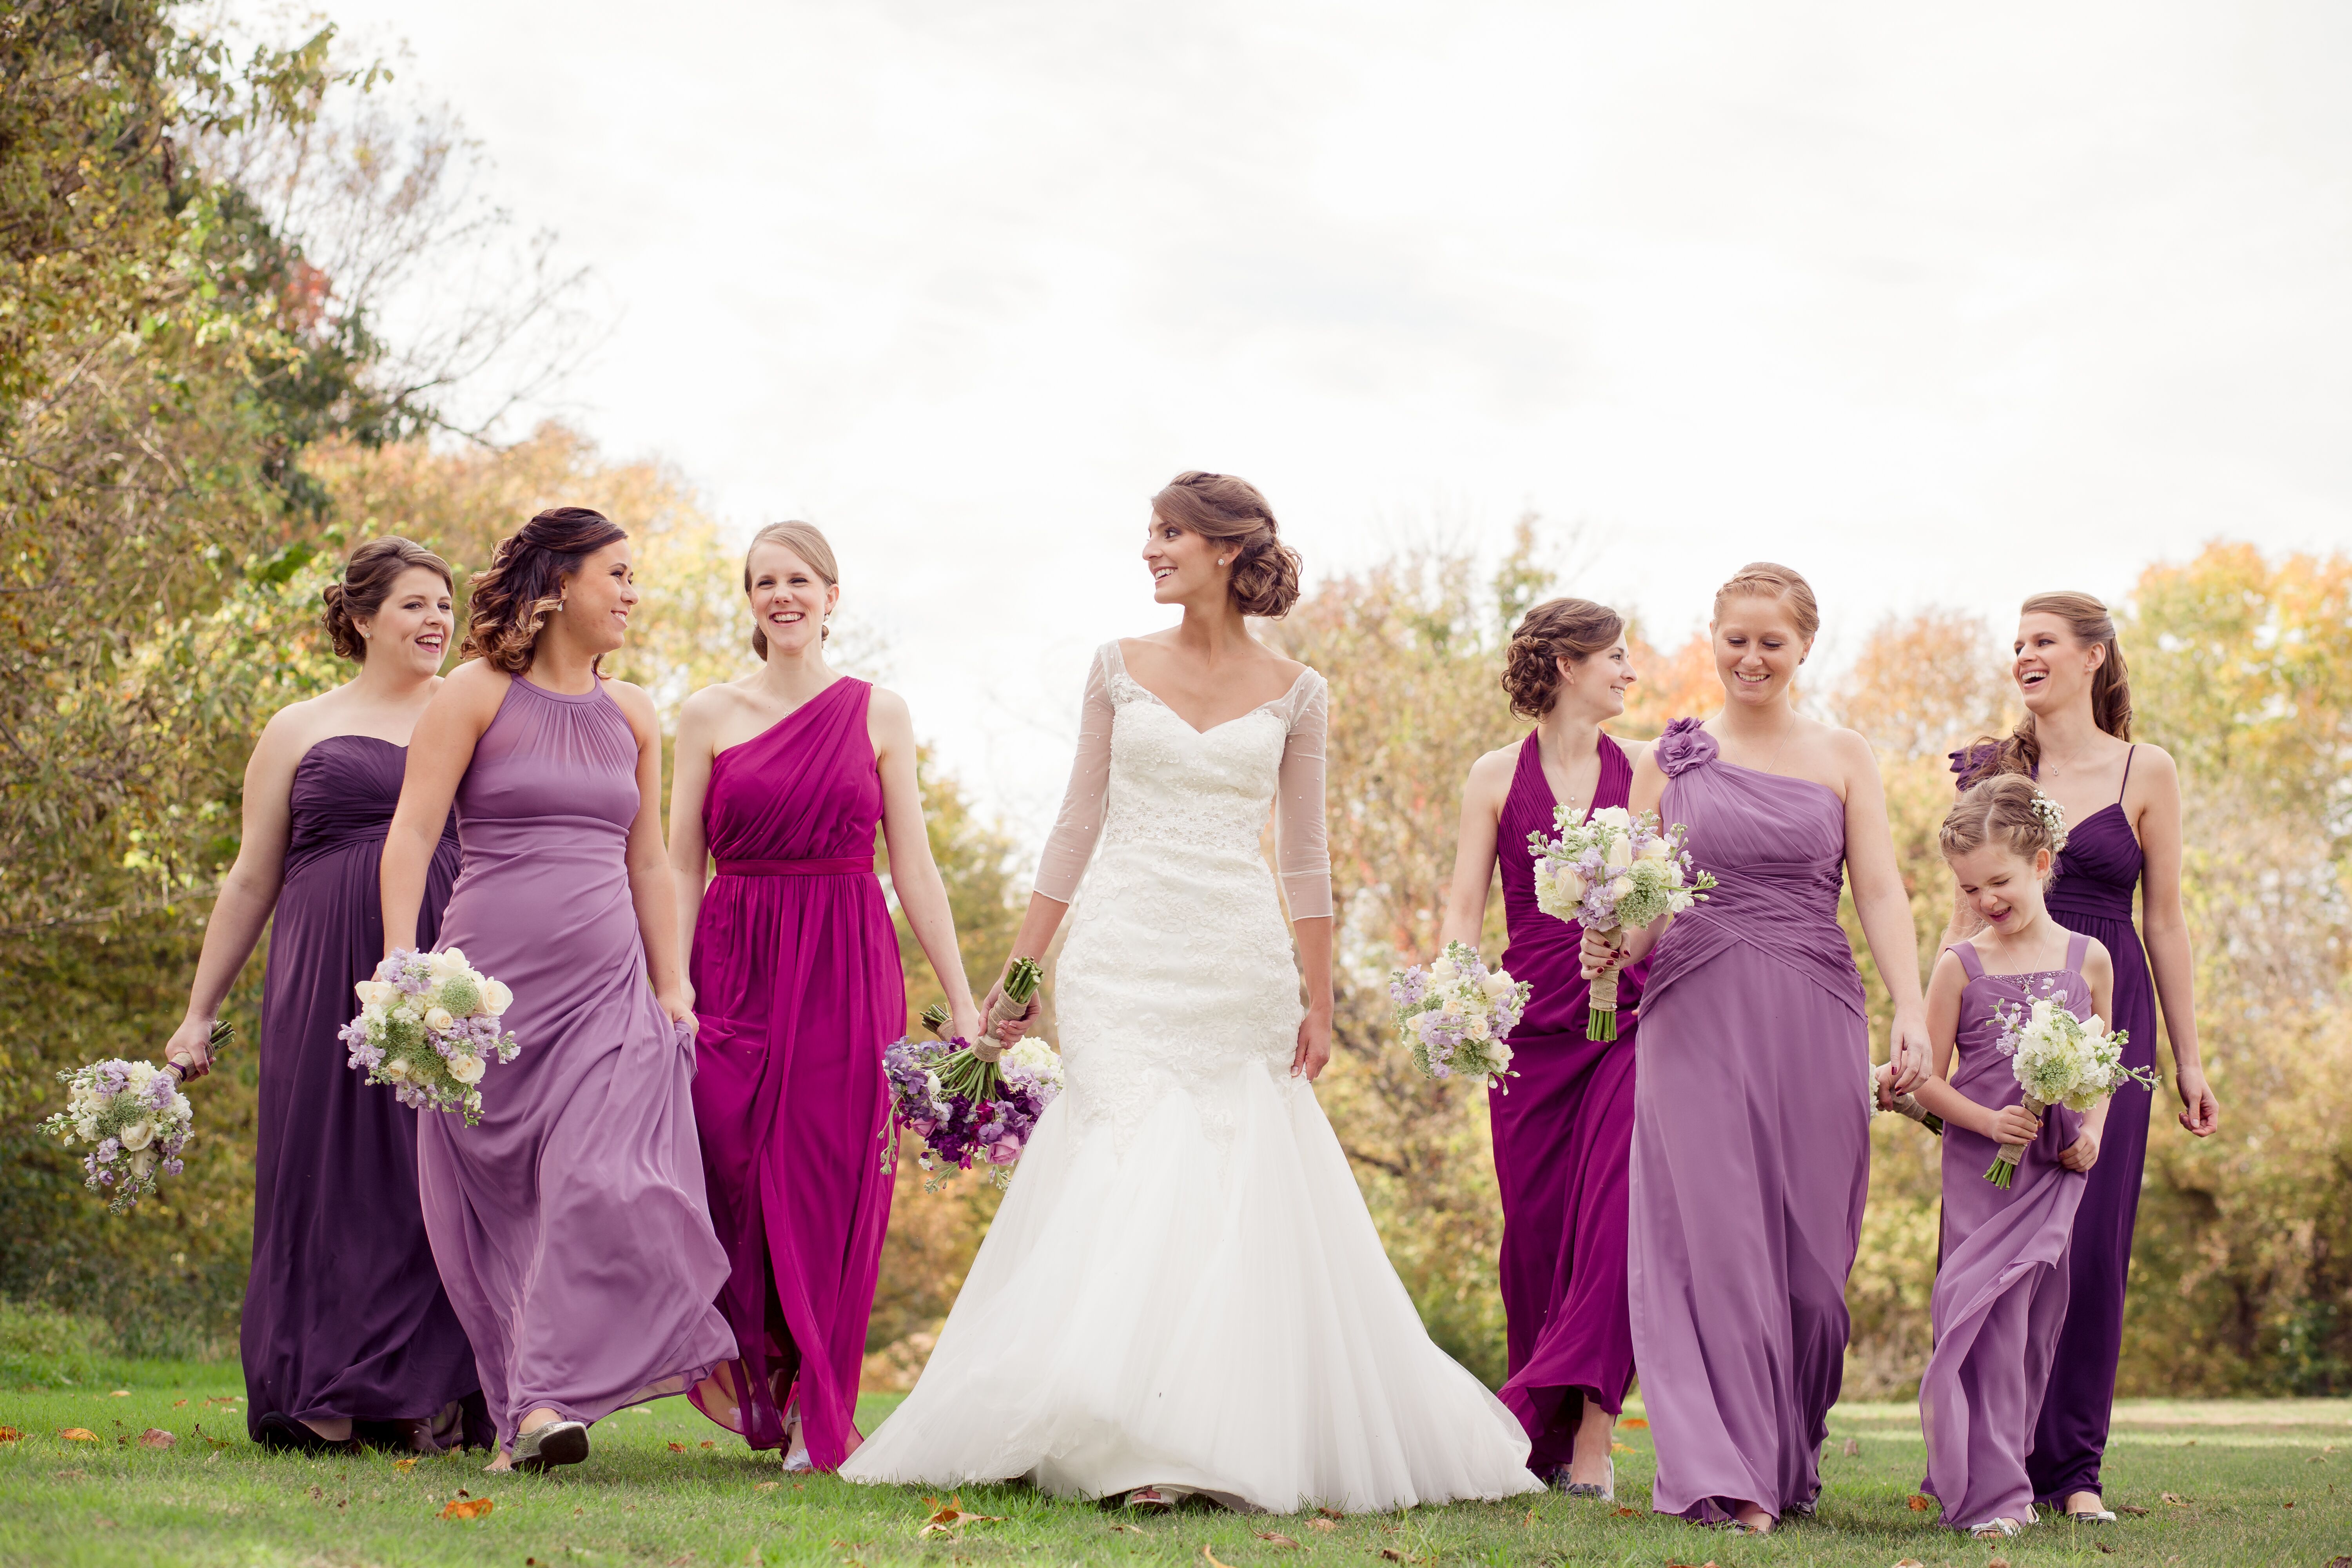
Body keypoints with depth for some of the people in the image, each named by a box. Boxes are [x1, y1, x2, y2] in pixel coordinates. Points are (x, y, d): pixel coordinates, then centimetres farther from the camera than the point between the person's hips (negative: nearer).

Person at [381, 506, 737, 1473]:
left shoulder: (631, 716, 14)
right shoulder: (476, 696, 1)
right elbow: (411, 835, -5)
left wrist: (672, 985, 14)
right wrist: (402, 968, -15)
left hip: (608, 985, 3)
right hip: (492, 978, -3)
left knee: (600, 1183, -14)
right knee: (496, 1203, 0)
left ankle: (550, 1398, -15)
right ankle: (514, 1412, 6)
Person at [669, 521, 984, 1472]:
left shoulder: (877, 714, 7)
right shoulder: (708, 716, 7)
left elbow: (914, 865, 7)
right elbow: (681, 868, 6)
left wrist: (961, 1002, 3)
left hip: (847, 972, 0)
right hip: (735, 964, 0)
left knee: (835, 1187, -2)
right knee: (734, 1171, -7)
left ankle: (819, 1411, 8)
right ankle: (741, 1370, 16)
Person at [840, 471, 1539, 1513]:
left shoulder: (1293, 693, 5)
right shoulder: (1120, 668, 7)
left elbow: (1304, 858, 8)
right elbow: (1077, 828, 9)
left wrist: (1319, 1003, 5)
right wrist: (1017, 976, 6)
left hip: (1240, 973, 0)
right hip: (1124, 960, 0)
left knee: (1240, 1204, 1)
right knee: (1131, 1184, -9)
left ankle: (1226, 1438, 11)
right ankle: (1135, 1448, -6)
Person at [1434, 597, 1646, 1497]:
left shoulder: (1645, 771, 9)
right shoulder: (1497, 778, 8)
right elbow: (1465, 906, 5)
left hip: (1628, 1020, -1)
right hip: (1531, 1026, 1)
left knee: (1612, 1218, -13)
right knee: (1535, 1228, 3)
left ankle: (1586, 1436, -12)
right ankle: (1556, 1443, 15)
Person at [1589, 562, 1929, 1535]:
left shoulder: (1843, 759, 8)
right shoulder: (1672, 757, 8)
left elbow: (1881, 892, 1)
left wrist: (1912, 1012, -11)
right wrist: (1612, 950, -13)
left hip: (1812, 1016, 1)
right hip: (1697, 1015, -1)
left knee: (1809, 1247, 2)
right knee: (1714, 1240, -7)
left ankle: (1793, 1463, 17)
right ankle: (1725, 1474, -5)